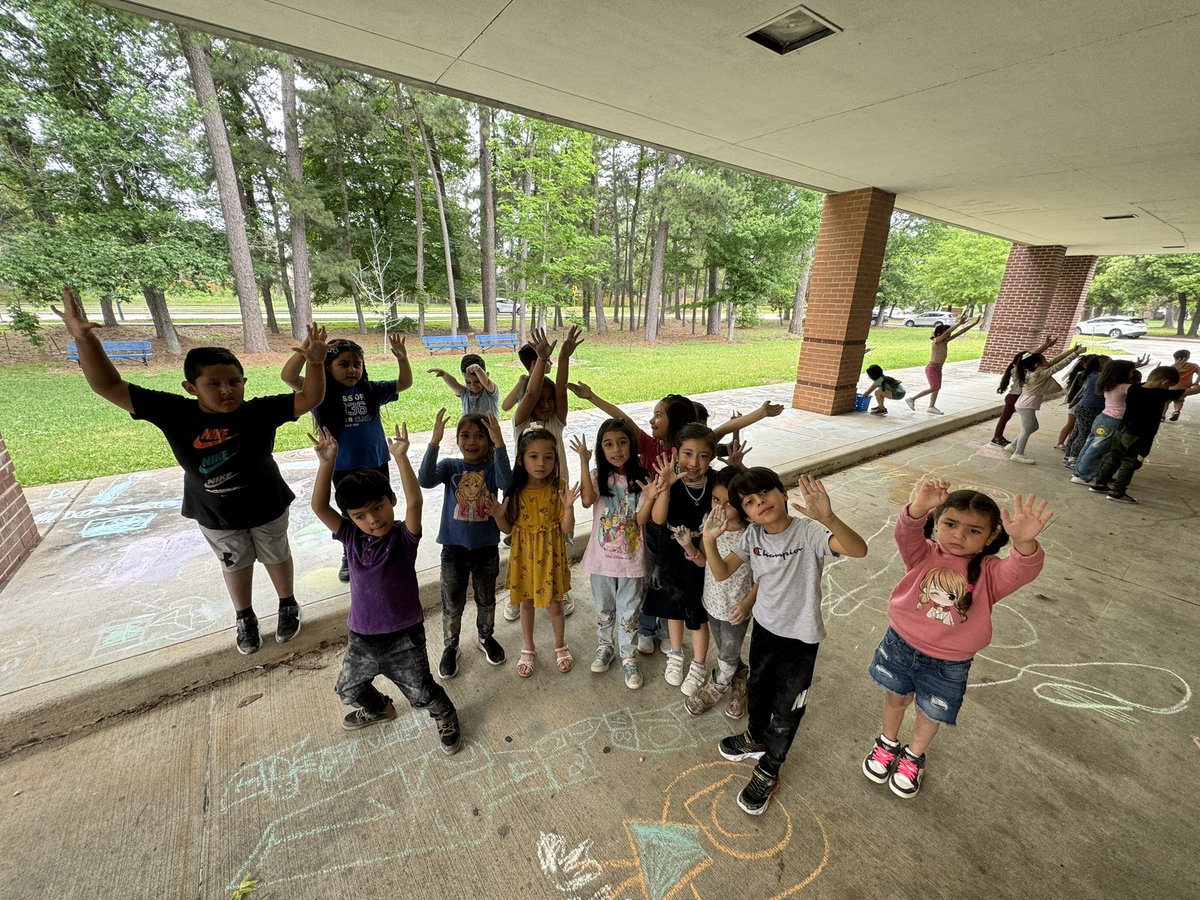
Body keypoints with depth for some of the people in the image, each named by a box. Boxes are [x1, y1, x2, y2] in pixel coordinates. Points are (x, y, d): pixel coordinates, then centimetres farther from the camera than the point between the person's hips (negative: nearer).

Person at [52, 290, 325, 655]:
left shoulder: (259, 411, -25)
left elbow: (310, 399, -28)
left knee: (276, 557, 21)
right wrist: (84, 337, -27)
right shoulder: (176, 414, -20)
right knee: (235, 565, 24)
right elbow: (110, 387, -15)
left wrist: (315, 361, -43)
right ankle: (245, 618, 49)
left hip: (266, 507, -2)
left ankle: (288, 606, 46)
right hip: (215, 516, 2)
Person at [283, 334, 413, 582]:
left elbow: (404, 383, 3)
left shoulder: (371, 390, -3)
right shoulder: (321, 393, -9)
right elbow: (288, 376, -21)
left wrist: (402, 358, -14)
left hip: (376, 463, 2)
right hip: (343, 467, -2)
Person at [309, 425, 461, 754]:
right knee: (348, 691, 28)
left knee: (422, 694, 12)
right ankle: (378, 708, 61)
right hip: (361, 638, 5)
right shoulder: (351, 537, -8)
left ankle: (445, 717, 45)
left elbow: (414, 501, -36)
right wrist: (327, 462, -27)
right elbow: (319, 506, -17)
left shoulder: (404, 536, -19)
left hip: (404, 637, -5)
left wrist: (400, 457, -43)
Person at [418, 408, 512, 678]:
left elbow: (506, 482, -33)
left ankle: (485, 637, 47)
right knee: (452, 603, 15)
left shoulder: (492, 468, -10)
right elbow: (425, 480, -28)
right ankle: (450, 646, 39)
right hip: (454, 548, 0)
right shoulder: (450, 466, -8)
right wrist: (434, 441, -38)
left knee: (486, 599, 20)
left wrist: (499, 444, -42)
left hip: (486, 548, 0)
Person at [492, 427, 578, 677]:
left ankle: (560, 646, 42)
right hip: (524, 556, 1)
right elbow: (508, 529, -3)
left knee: (554, 603, 16)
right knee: (526, 603, 20)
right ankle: (528, 649, 43)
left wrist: (568, 506, -30)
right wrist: (498, 515, -22)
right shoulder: (515, 490, -12)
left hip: (551, 556, -1)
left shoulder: (559, 488, -16)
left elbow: (567, 530, -14)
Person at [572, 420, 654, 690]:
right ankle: (605, 646, 44)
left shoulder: (640, 479, -8)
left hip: (631, 557, -1)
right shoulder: (597, 475, -8)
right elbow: (587, 500, -28)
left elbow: (640, 520, -12)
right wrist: (584, 462, -31)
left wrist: (649, 498, -31)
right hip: (602, 556, 1)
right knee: (604, 609, 20)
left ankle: (629, 657, 33)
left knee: (629, 612, 13)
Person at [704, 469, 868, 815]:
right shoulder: (752, 536, -11)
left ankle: (768, 772, 39)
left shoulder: (809, 532, -26)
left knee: (786, 708, 14)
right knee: (757, 689, 26)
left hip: (801, 637, -4)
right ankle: (757, 738, 56)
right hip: (764, 627, 5)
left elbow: (859, 550, -41)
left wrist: (828, 518, -59)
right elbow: (721, 573, -8)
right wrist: (709, 540, -26)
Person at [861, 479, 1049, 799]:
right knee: (896, 697, 24)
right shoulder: (923, 554, -14)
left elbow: (1023, 570, -35)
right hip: (900, 644, 0)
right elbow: (905, 533, -34)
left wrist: (1024, 542, -57)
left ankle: (913, 755, 53)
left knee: (931, 713, 22)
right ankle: (888, 743, 53)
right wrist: (918, 507, -54)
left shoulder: (988, 572, -15)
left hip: (949, 665, 0)